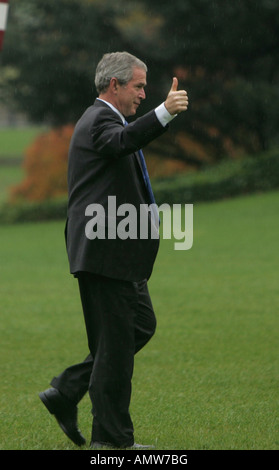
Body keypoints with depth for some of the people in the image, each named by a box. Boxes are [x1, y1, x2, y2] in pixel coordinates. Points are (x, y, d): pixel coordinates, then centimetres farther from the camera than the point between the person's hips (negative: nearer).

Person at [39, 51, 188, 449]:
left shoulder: (103, 119, 21)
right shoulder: (100, 121, -13)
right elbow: (123, 141, -37)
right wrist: (164, 112, -51)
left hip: (119, 253, 11)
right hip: (105, 252, -11)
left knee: (141, 325, 13)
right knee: (116, 340, -5)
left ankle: (67, 393, 14)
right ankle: (112, 436, 1)